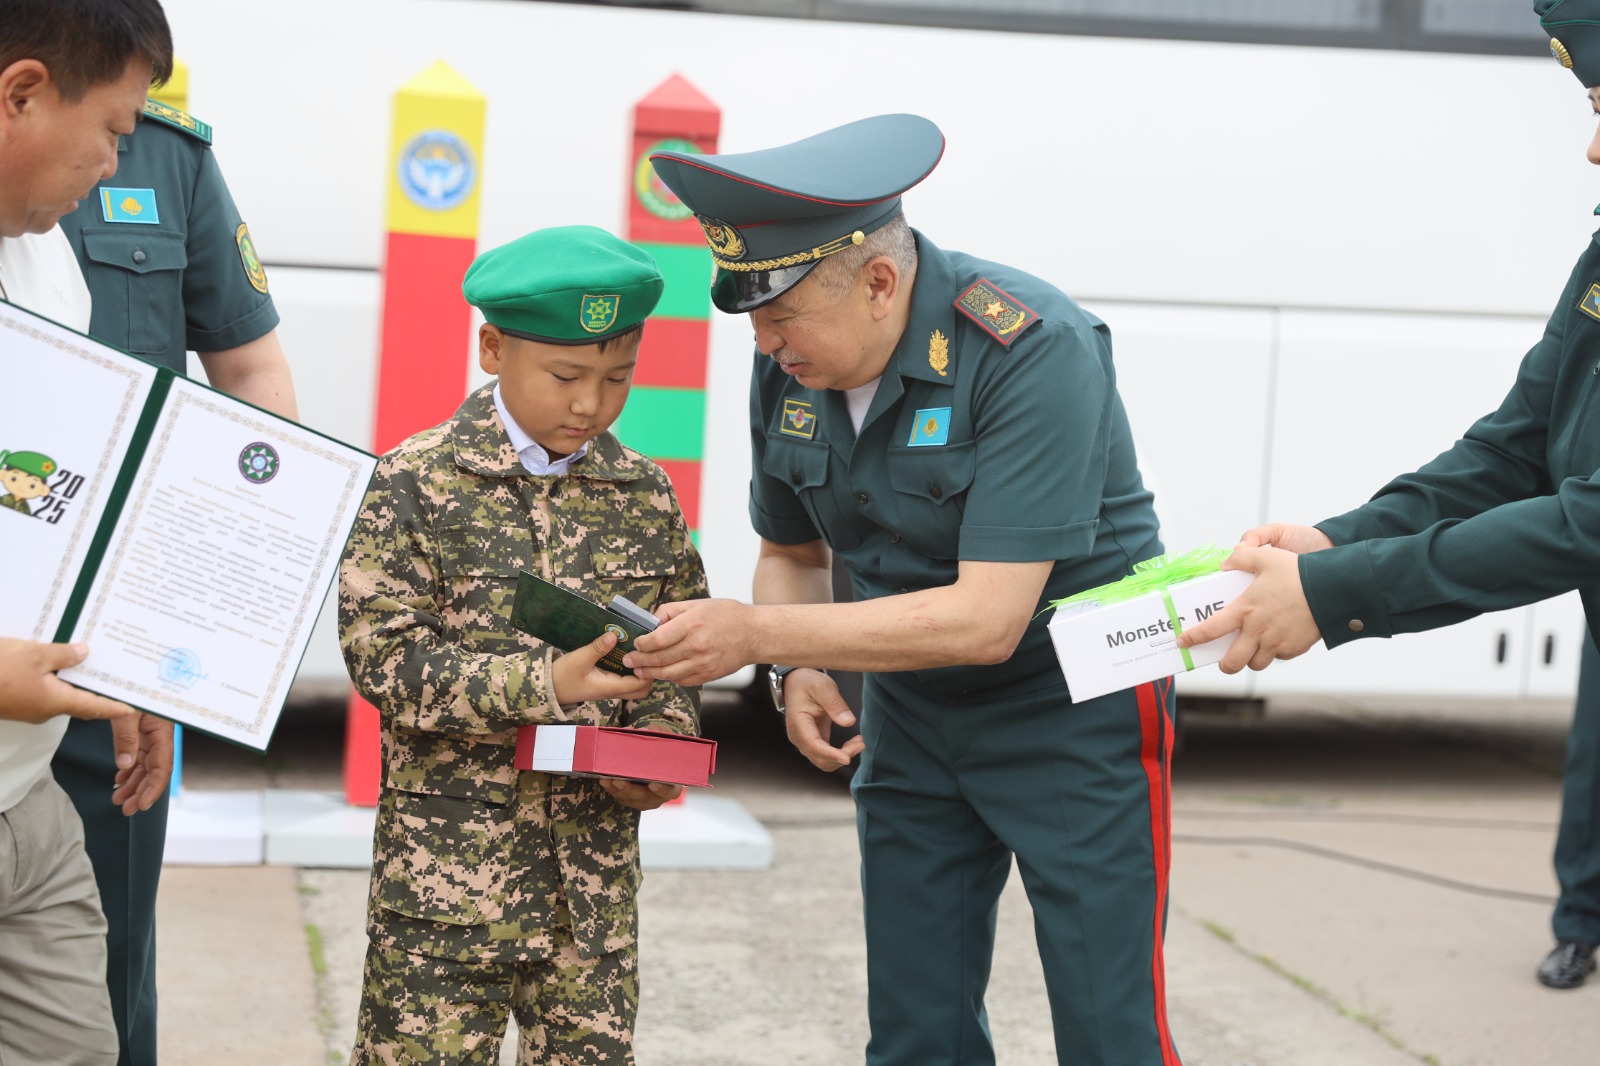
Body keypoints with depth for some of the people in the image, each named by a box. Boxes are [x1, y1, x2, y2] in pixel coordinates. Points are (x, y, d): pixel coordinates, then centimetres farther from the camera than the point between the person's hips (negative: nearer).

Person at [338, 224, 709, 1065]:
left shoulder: (647, 498, 7)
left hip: (596, 869, 4)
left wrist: (664, 735, -7)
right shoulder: (415, 484, -6)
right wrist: (548, 684, -22)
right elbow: (384, 657, -13)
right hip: (447, 862, -4)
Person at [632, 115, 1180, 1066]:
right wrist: (798, 670, -10)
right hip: (913, 712, 6)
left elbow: (987, 618, -31)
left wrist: (755, 634, -32)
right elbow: (792, 553, 12)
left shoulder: (1032, 348, -27)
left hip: (1076, 708, -6)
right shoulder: (789, 366, -6)